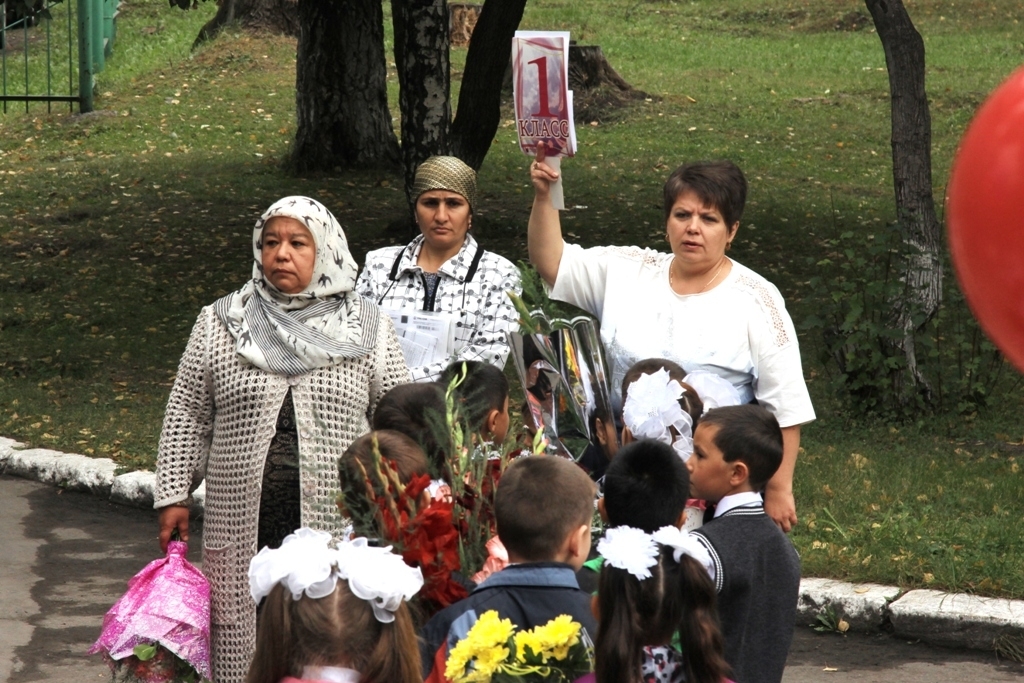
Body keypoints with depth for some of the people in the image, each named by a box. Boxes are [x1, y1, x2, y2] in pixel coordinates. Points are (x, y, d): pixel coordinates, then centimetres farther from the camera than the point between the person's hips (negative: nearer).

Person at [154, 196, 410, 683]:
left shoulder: (368, 330, 5)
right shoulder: (220, 324, 6)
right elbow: (187, 414, 10)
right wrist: (173, 496, 6)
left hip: (338, 528, -1)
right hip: (244, 530, 1)